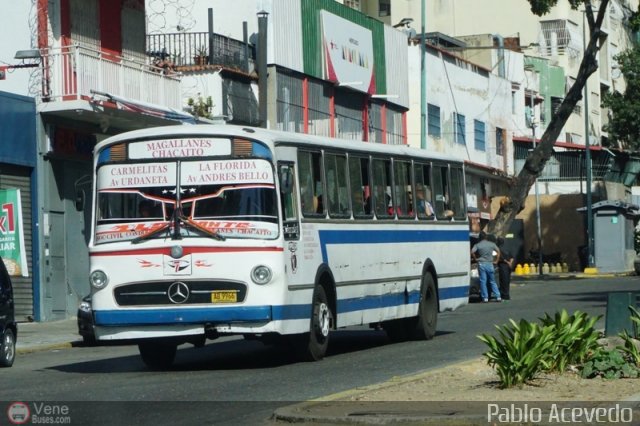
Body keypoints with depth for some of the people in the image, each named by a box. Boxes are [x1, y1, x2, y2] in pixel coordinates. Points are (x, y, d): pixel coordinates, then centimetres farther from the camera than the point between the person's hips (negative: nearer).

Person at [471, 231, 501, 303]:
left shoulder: (477, 245, -3)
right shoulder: (491, 244, 4)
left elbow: (472, 252, -15)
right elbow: (498, 251, 9)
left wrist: (475, 259, -1)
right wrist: (496, 260, 14)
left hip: (481, 264, -2)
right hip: (490, 264, 2)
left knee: (483, 281, 1)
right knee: (492, 281, 10)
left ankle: (485, 298, -3)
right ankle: (498, 297, 6)